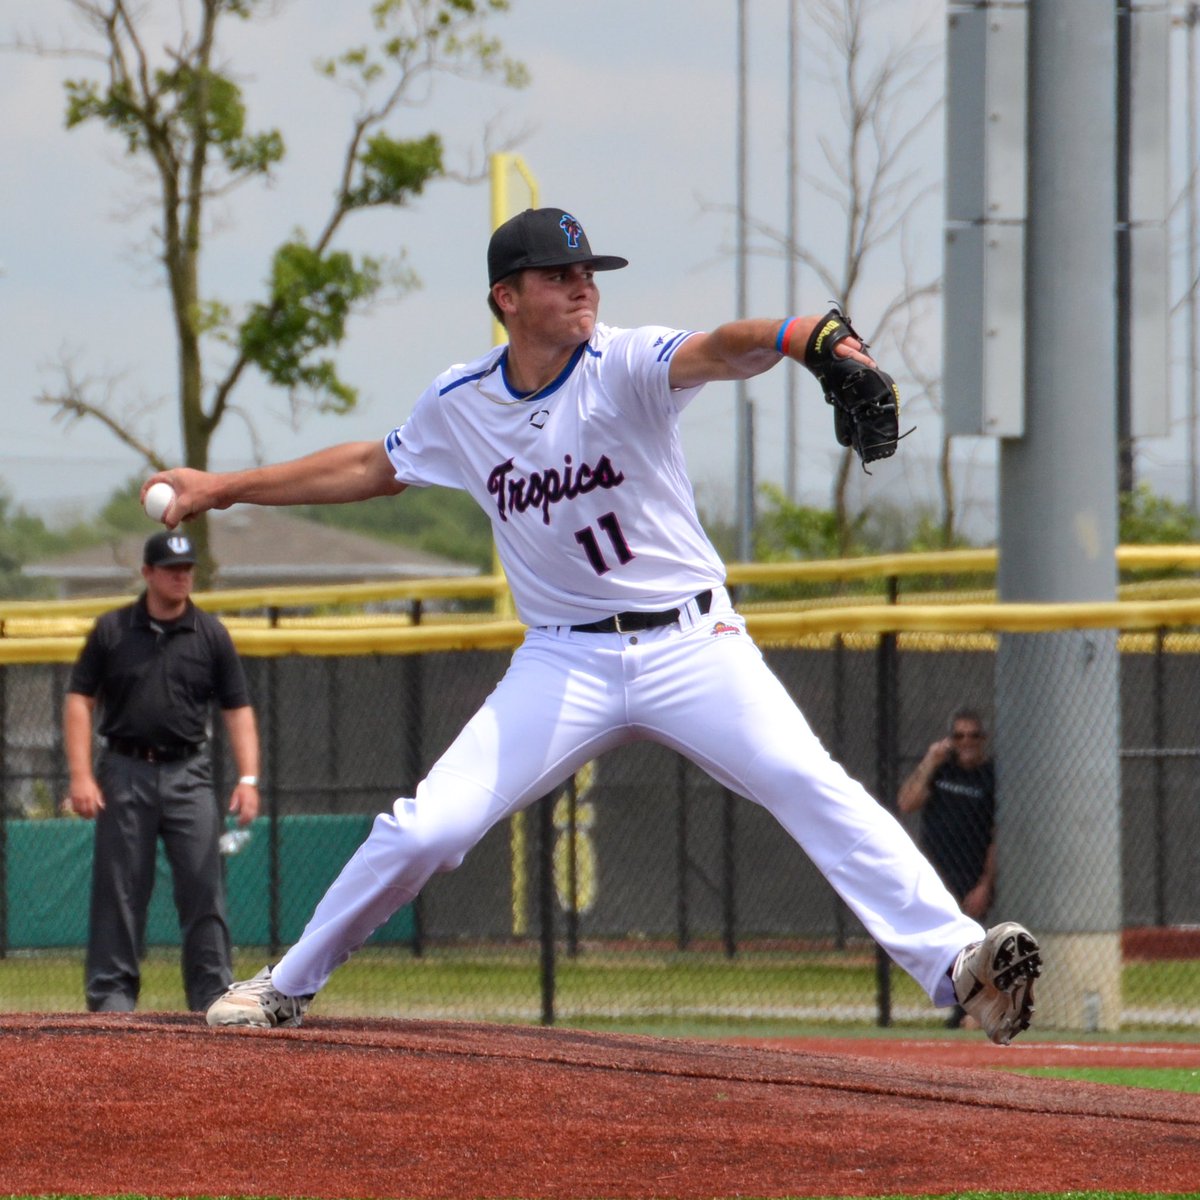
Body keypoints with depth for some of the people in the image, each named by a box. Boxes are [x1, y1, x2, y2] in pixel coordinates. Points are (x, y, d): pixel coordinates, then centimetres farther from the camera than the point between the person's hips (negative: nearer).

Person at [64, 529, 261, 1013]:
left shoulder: (211, 635, 7)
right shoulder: (111, 630, 4)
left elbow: (237, 709, 6)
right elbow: (79, 700, 3)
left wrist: (247, 778, -5)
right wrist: (81, 774, -7)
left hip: (188, 773, 1)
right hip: (125, 771, -1)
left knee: (203, 884, -6)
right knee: (119, 887, 0)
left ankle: (212, 991, -3)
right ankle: (111, 989, 5)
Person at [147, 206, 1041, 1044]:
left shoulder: (626, 368, -10)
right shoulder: (459, 406, 3)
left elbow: (716, 352, -32)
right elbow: (375, 469, 22)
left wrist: (797, 336, -55)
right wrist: (226, 488, 24)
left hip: (689, 644, -2)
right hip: (564, 661, 3)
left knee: (810, 786, -22)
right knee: (427, 829, -5)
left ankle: (955, 960, -26)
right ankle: (288, 985, 14)